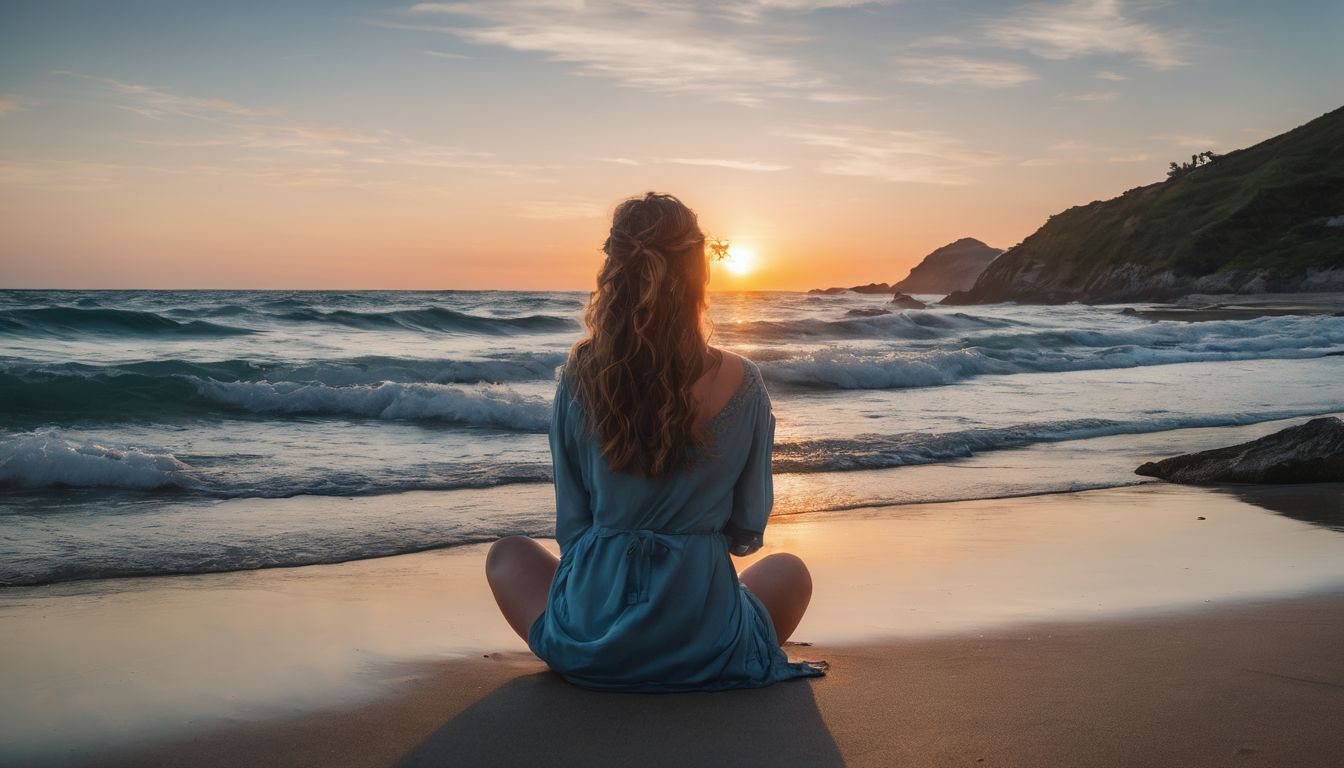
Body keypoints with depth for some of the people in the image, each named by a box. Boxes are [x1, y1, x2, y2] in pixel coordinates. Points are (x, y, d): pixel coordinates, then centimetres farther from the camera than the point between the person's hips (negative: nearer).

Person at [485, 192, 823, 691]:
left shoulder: (581, 374, -9)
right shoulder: (741, 382, -11)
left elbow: (571, 524, -1)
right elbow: (747, 533, -1)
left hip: (587, 639, 0)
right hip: (706, 645, 0)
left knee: (507, 555, 32)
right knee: (790, 571, 33)